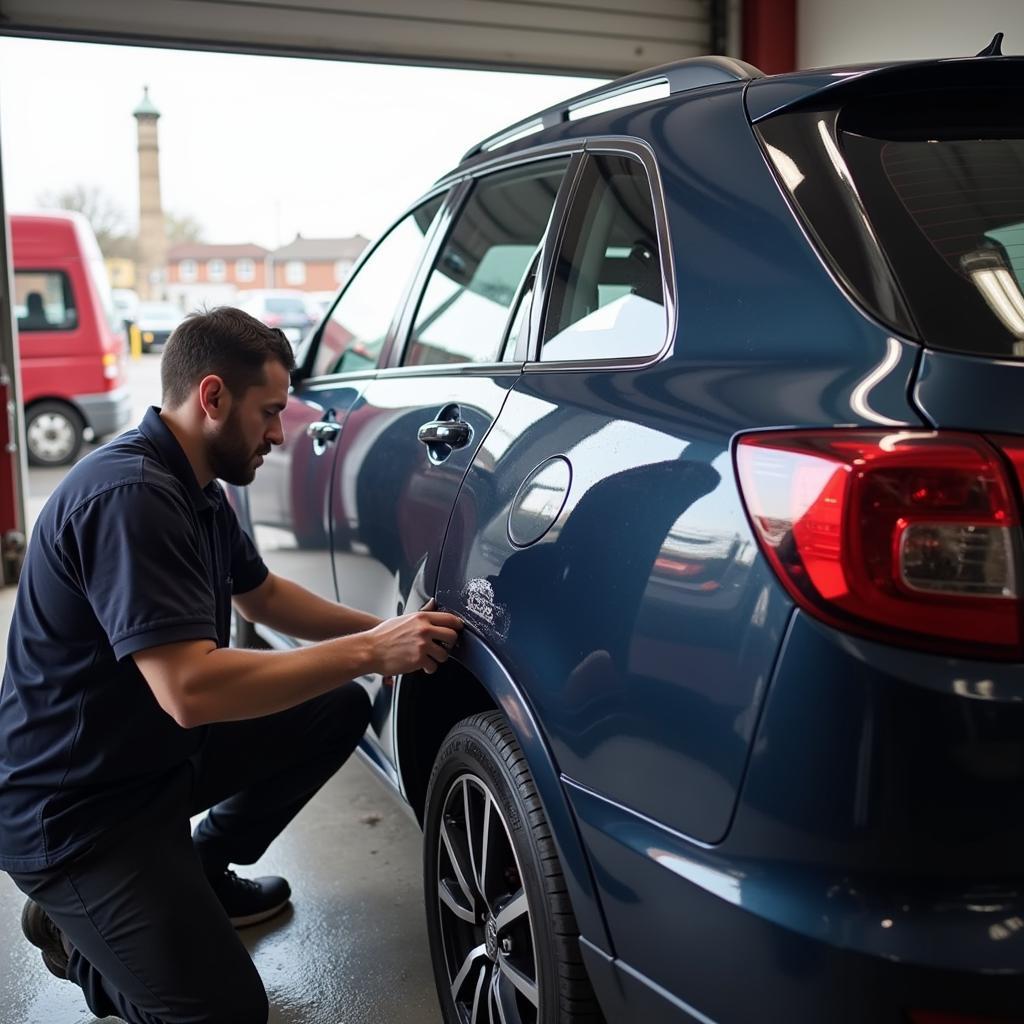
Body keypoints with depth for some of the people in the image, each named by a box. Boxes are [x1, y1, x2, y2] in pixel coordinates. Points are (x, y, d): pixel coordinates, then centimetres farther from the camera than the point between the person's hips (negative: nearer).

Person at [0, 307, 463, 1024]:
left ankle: (203, 873, 20)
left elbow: (264, 595, 19)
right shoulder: (129, 494, -28)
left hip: (161, 751, 10)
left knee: (340, 710, 8)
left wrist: (383, 630, 6)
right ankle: (76, 928, 11)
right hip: (73, 811, -10)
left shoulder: (196, 492, 4)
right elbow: (190, 689, -35)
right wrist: (370, 652, -28)